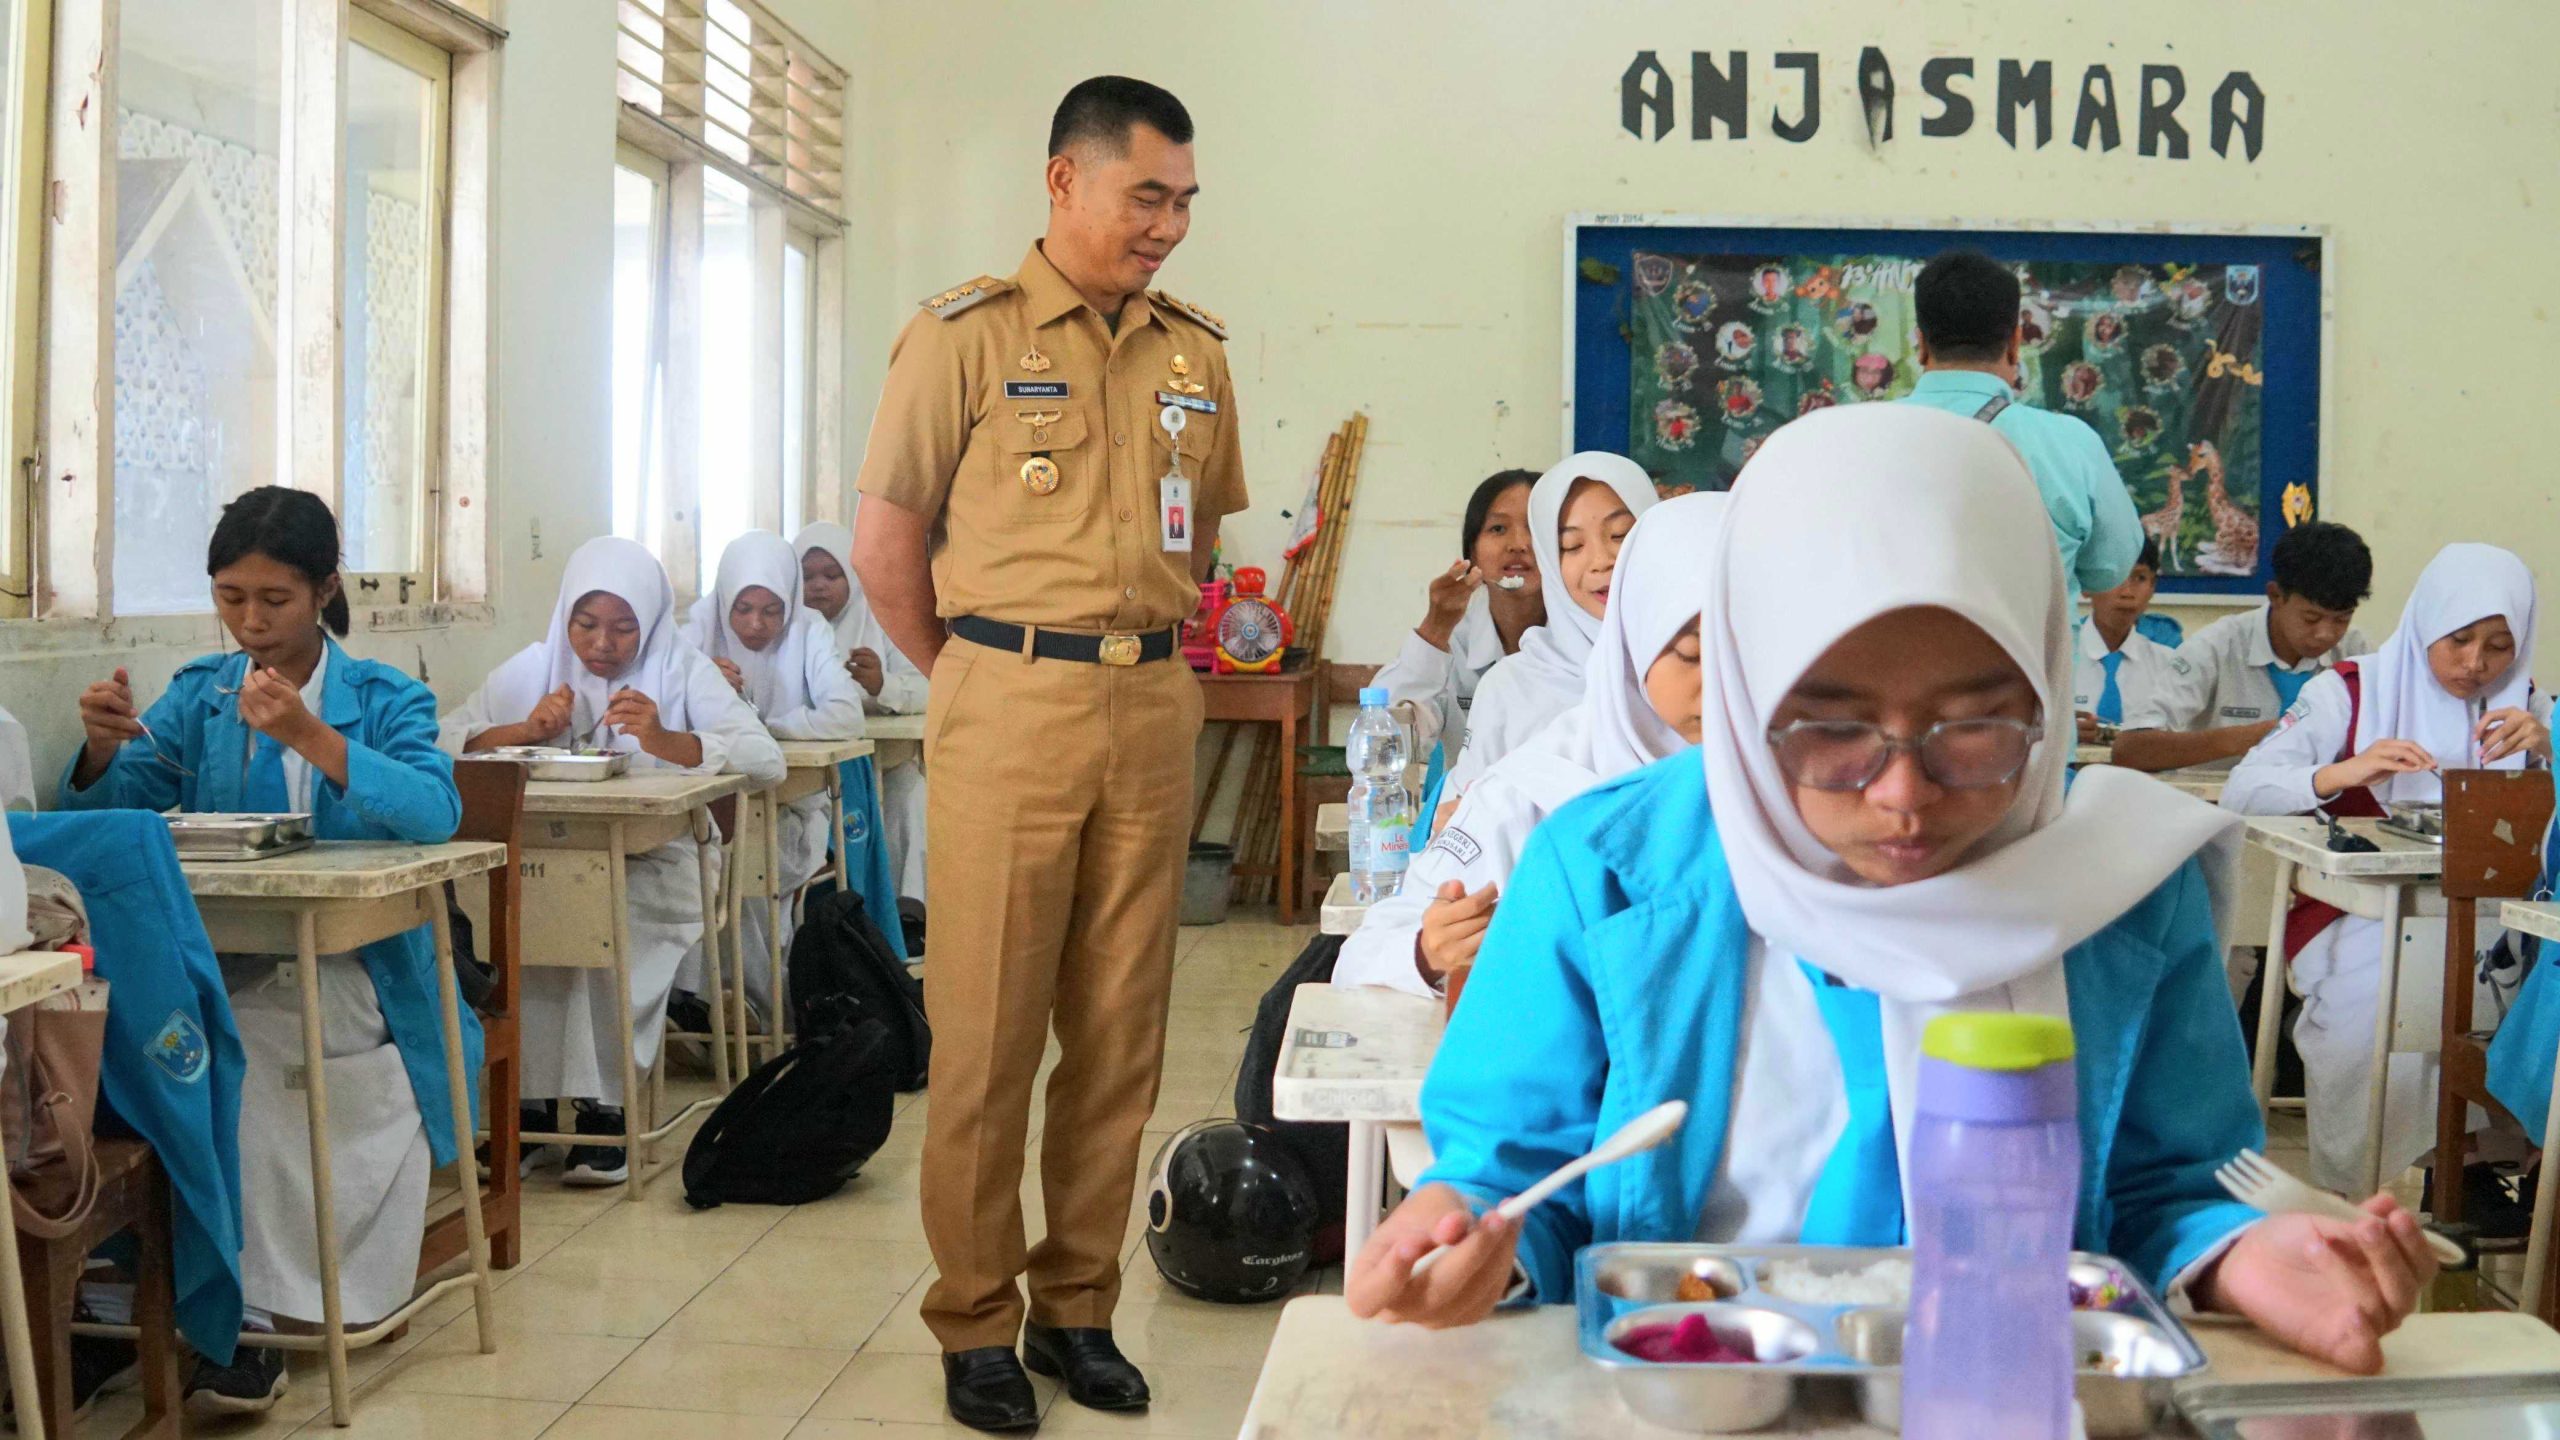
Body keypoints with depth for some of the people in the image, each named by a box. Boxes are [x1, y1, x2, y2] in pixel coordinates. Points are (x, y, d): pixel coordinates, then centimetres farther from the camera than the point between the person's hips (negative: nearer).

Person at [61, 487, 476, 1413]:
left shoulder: (387, 699, 2)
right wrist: (103, 748, -16)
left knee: (233, 1058, -31)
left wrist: (309, 735, -28)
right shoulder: (198, 693, 14)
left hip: (353, 973, -3)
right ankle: (241, 1323, -18)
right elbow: (113, 806, 6)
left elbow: (436, 813, -17)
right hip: (224, 964, 3)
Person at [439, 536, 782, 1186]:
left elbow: (766, 759, -12)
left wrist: (665, 739, -25)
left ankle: (605, 1107, -20)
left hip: (652, 864, -2)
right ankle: (531, 1102, -16)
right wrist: (526, 730, -14)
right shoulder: (534, 667, 9)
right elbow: (442, 741, 1)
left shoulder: (681, 670, 2)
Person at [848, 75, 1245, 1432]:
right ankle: (976, 1324, 13)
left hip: (1154, 711, 4)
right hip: (1009, 707, -4)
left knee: (1121, 1031, 8)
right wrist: (977, 688, 4)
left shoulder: (1196, 353, 11)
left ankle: (1079, 1308, 21)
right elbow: (884, 543, 0)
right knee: (987, 1028, 0)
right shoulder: (965, 335, -2)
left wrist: (1154, 656, 14)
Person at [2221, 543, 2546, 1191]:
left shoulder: (2521, 707, 13)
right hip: (2354, 914, -3)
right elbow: (2241, 791, -8)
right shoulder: (2350, 692, 2)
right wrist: (2346, 771, -24)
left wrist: (2547, 748, -13)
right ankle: (2360, 1193, -10)